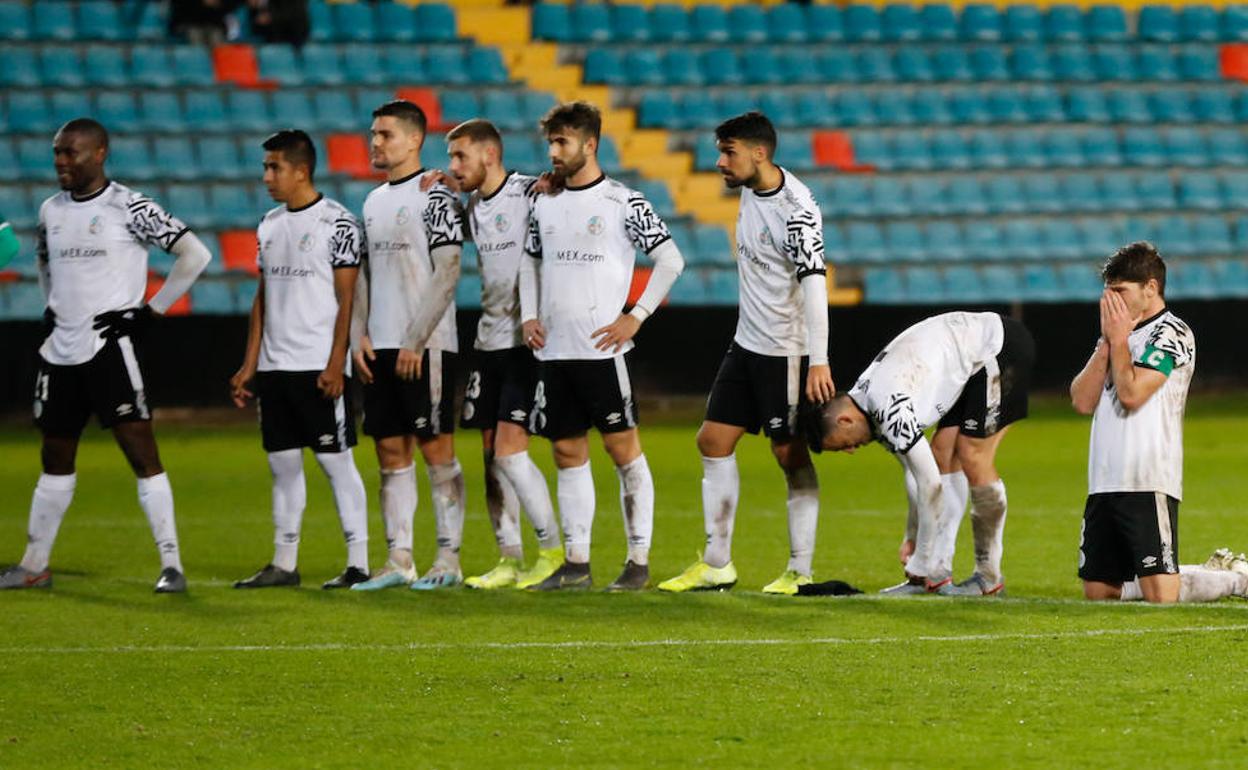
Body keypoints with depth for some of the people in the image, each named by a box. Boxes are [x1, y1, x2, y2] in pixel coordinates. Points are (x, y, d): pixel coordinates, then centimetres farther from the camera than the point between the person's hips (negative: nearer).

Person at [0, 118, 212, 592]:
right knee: (55, 459, 14)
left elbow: (195, 254, -10)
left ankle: (171, 566, -10)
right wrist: (52, 306, 15)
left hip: (111, 348, -7)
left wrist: (151, 311, -11)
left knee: (142, 454, -10)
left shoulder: (129, 208, -9)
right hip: (60, 352, 7)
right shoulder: (51, 211, 10)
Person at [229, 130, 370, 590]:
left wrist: (335, 364, -17)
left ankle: (358, 563, -2)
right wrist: (249, 365, 13)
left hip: (319, 367, -7)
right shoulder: (269, 226, 14)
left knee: (336, 461, -5)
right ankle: (283, 563, 14)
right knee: (282, 463, 9)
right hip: (275, 367, 7)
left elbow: (347, 300, -10)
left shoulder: (336, 222, -7)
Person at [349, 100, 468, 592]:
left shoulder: (435, 197, -7)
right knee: (390, 452, 6)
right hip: (380, 349, 8)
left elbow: (447, 273, -12)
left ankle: (448, 559, -3)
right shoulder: (373, 202, 16)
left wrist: (415, 341, -16)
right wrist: (358, 336, 6)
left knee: (436, 449, -5)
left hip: (426, 348, -8)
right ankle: (399, 560, 8)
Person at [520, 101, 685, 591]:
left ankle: (639, 560, 1)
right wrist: (529, 317, 10)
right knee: (567, 453, 7)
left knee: (623, 448, -4)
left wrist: (636, 317, -9)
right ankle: (576, 563, 12)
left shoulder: (623, 203, -5)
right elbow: (531, 262, 24)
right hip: (554, 350, 6)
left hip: (602, 349, -6)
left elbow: (670, 260, -5)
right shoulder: (545, 204, 12)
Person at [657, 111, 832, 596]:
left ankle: (800, 571, 4)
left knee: (791, 455, -3)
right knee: (714, 442, 8)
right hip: (747, 343, 9)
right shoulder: (752, 188, 4)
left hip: (785, 352, -9)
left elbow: (814, 283, -27)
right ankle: (717, 565, 14)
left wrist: (818, 361, -33)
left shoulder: (796, 209, -22)